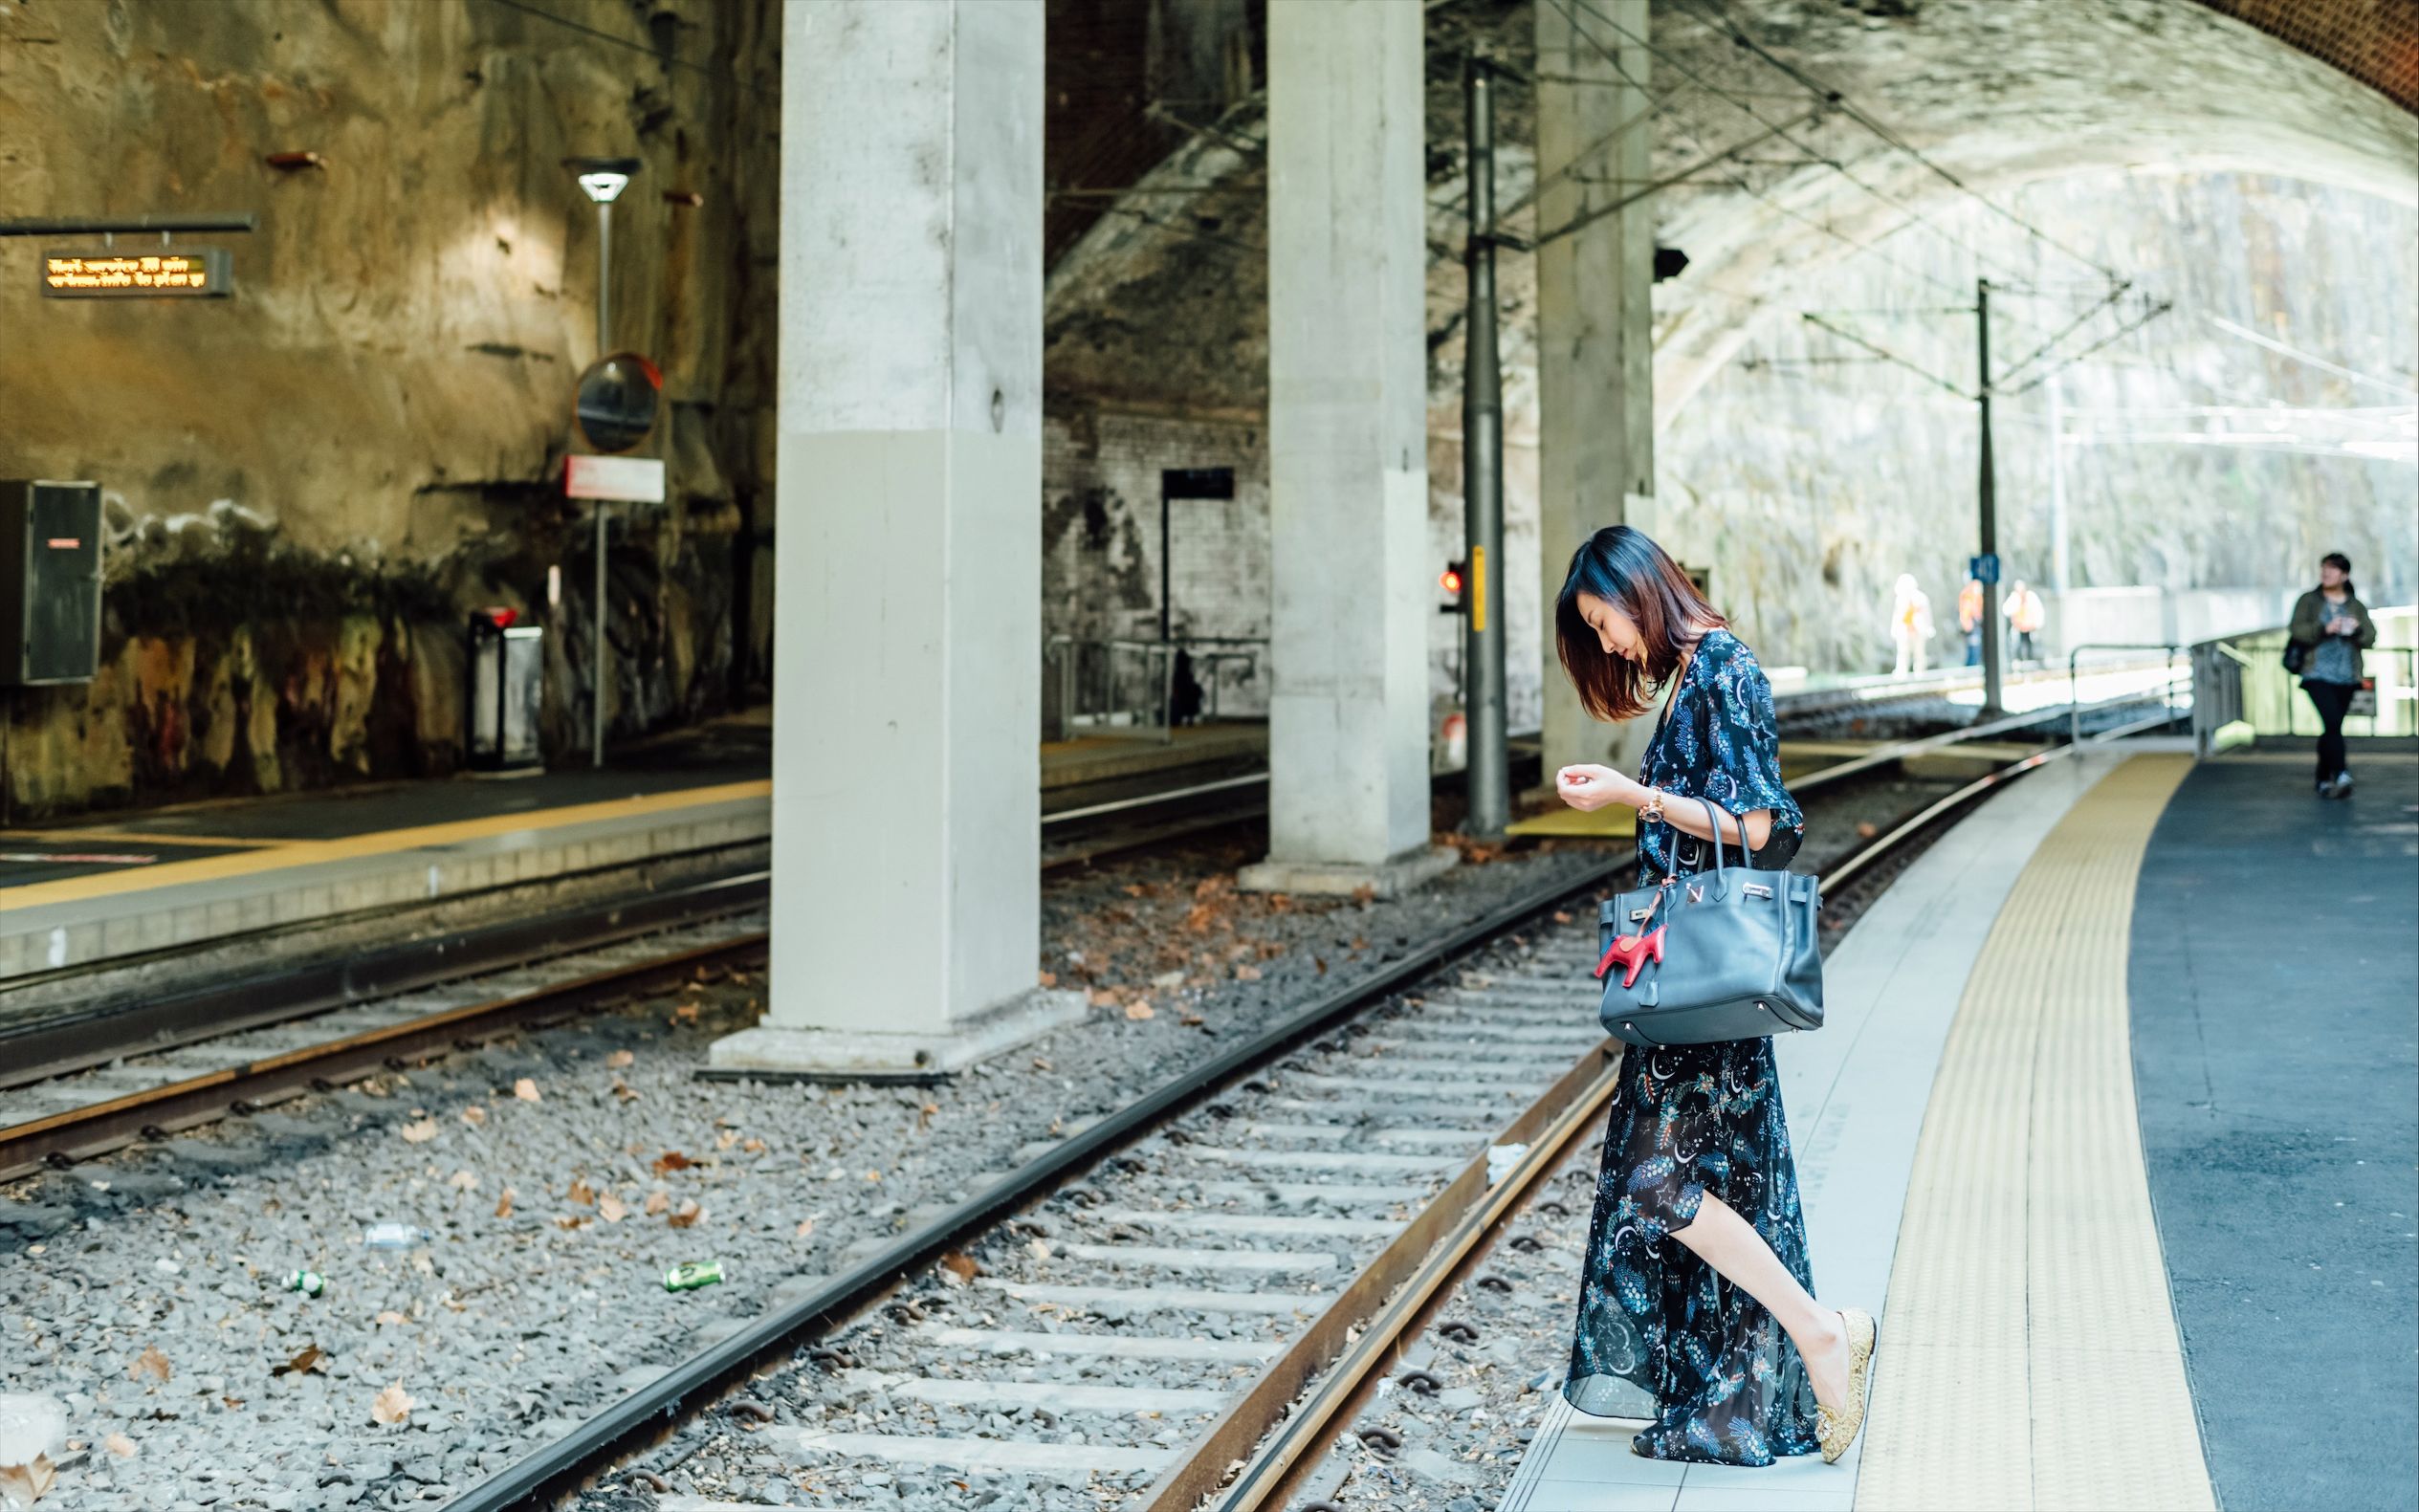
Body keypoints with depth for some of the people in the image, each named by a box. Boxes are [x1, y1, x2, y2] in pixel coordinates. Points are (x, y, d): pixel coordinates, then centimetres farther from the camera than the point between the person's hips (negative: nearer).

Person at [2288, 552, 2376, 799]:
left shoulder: (2356, 606, 13)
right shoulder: (2308, 601, 6)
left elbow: (2370, 638, 4)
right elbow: (2298, 631, -5)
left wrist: (2357, 630, -18)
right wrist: (2325, 629, -19)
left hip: (2346, 677, 3)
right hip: (2317, 675, -3)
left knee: (2331, 729, 6)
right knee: (2332, 722, -20)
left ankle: (2324, 780, 17)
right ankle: (2341, 775, -28)